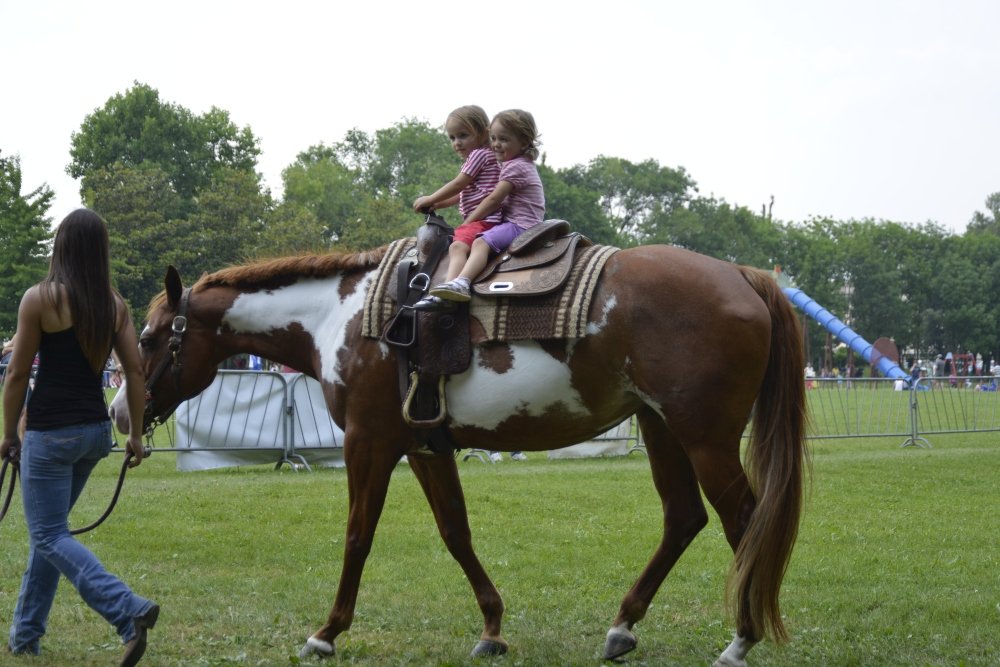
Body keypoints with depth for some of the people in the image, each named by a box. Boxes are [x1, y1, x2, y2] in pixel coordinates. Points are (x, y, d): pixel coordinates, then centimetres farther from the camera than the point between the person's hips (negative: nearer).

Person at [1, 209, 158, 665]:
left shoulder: (40, 298, -12)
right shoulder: (114, 304, 3)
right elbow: (135, 372, 3)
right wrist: (136, 435, 11)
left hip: (51, 433, -6)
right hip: (96, 430, 7)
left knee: (49, 536, -2)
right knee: (48, 529, 20)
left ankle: (129, 611, -20)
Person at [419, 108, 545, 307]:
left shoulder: (517, 166, -8)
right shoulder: (510, 165, 24)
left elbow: (494, 200, -13)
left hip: (521, 224, -10)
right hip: (508, 223, 10)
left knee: (481, 242, -34)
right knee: (457, 246, -9)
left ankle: (462, 282, -53)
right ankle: (450, 285, -31)